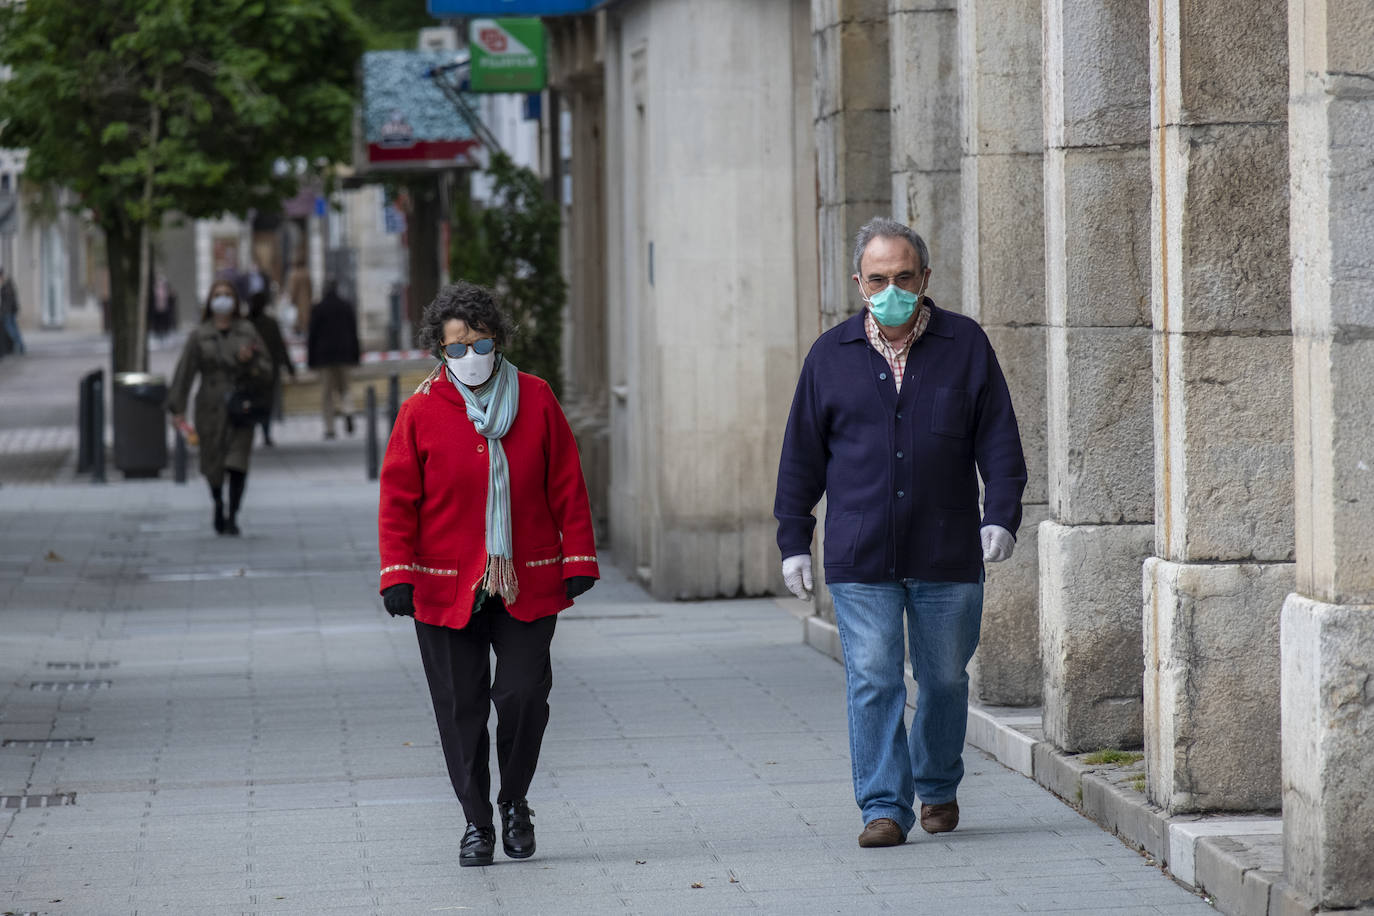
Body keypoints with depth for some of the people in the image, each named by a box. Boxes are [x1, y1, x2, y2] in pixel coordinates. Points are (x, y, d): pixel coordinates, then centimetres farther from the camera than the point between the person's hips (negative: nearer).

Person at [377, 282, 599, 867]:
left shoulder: (535, 400, 3)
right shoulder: (420, 412, -1)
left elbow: (567, 486, 6)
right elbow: (398, 500, 0)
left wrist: (578, 560, 2)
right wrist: (398, 574, -9)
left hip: (528, 585, 0)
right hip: (446, 590, 0)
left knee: (524, 695, -6)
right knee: (461, 708, 2)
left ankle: (514, 803, 19)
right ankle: (476, 823, 16)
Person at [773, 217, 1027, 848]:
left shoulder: (966, 346, 4)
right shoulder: (831, 355, 7)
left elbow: (999, 441, 4)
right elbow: (802, 456, 10)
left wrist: (1000, 517, -9)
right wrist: (793, 541, 6)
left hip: (947, 554, 0)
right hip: (860, 558, 0)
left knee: (945, 678, 9)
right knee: (872, 682, -7)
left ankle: (938, 787, 29)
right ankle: (885, 806, -4)